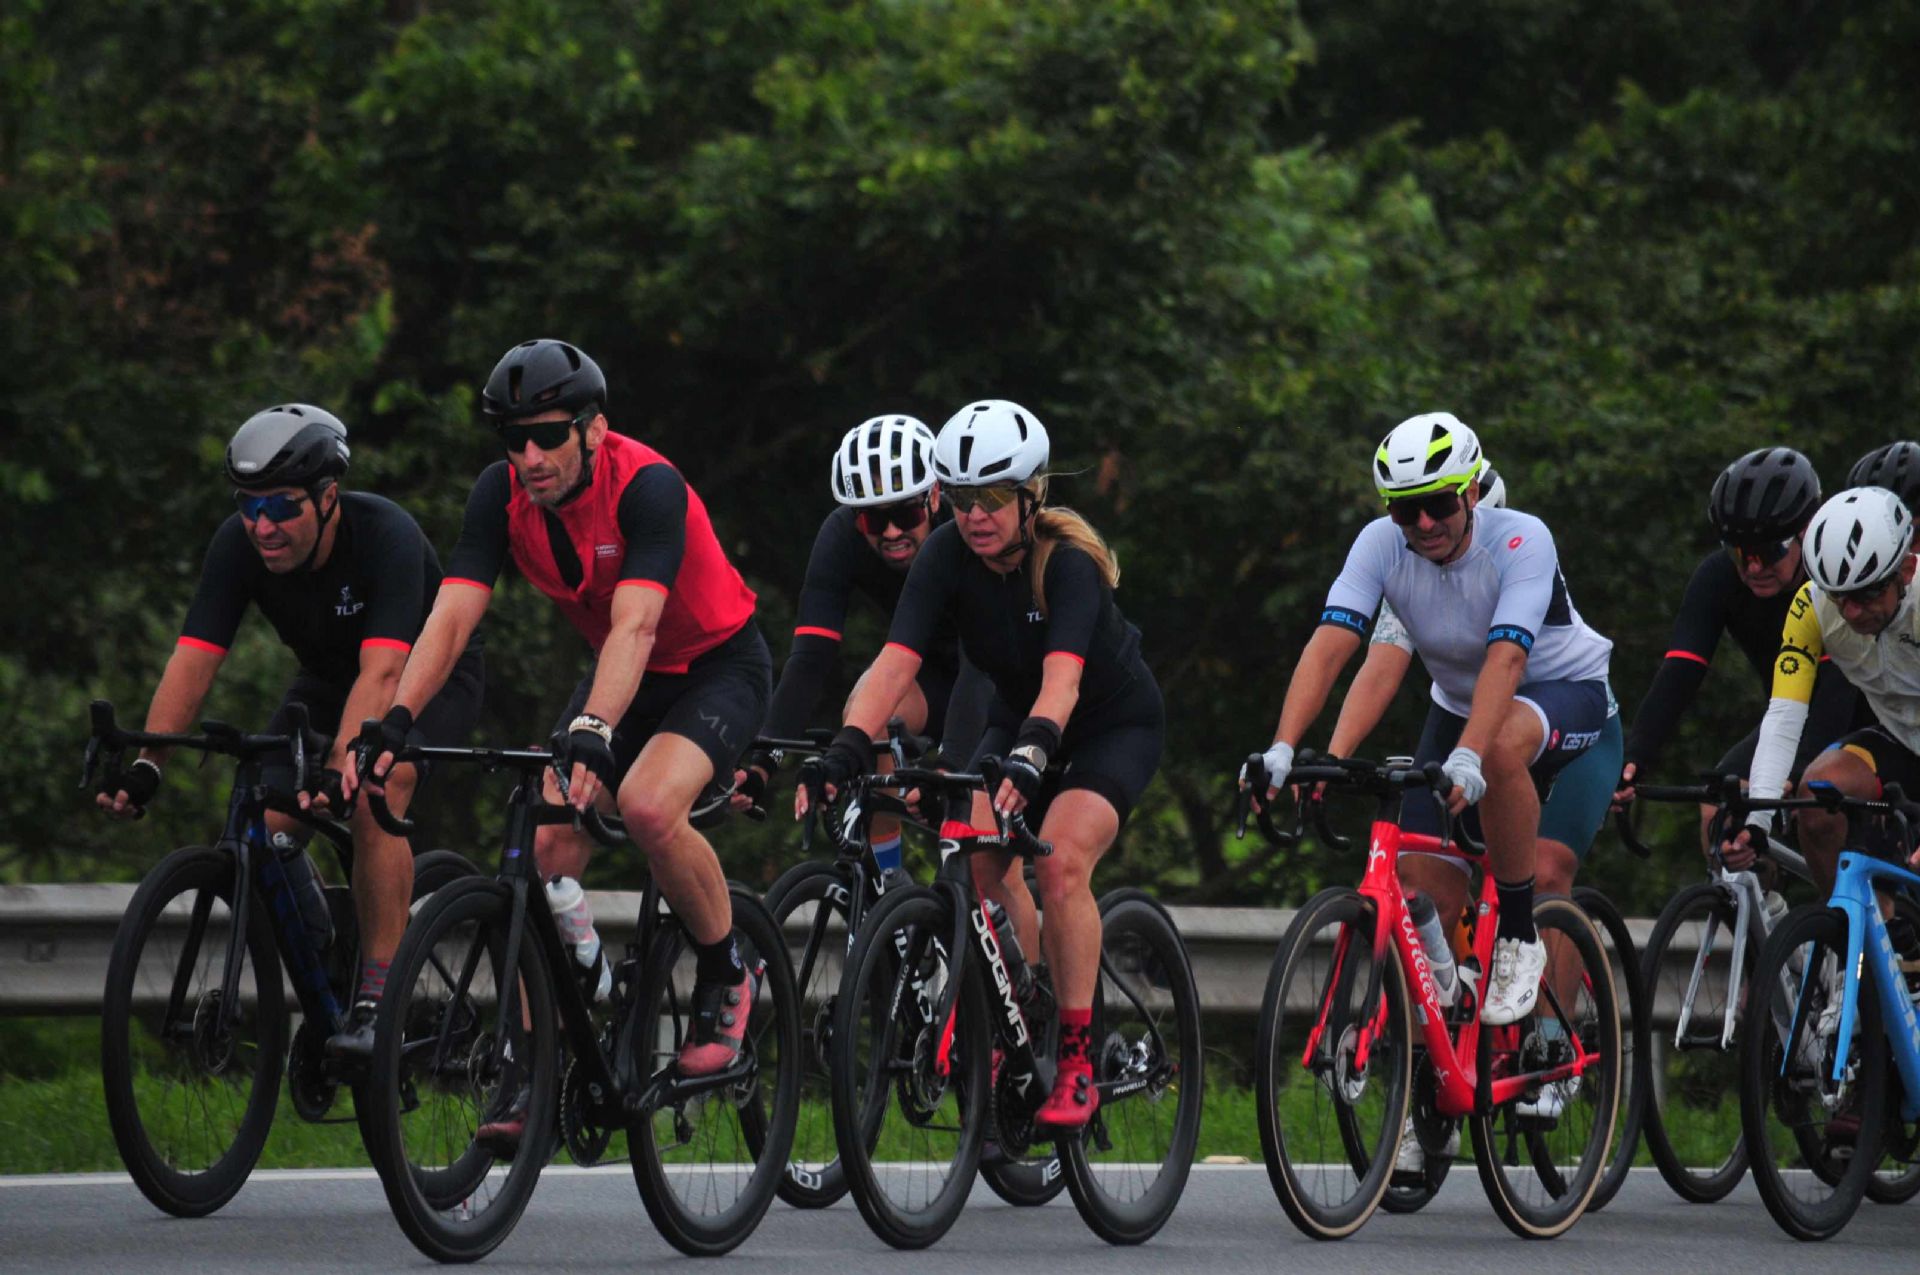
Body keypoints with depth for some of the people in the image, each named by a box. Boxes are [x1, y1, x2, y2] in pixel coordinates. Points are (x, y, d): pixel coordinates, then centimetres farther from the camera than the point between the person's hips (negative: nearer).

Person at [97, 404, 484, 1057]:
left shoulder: (385, 534, -36)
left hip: (430, 677, -5)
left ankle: (375, 999, -27)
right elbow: (192, 660, -28)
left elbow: (381, 673, -46)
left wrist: (341, 771, -60)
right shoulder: (239, 544, -23)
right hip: (328, 679, 5)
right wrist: (146, 765, -42)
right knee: (265, 828, -16)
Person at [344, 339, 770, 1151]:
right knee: (550, 842, -14)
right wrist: (393, 723, -37)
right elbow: (452, 617, -21)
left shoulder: (647, 486, -30)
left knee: (647, 806, -32)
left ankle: (726, 980, -6)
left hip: (719, 665, -6)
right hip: (621, 672, 6)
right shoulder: (503, 494, -14)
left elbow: (634, 626, -41)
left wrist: (591, 735, -56)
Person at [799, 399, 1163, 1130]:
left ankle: (1076, 1065, -20)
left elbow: (1062, 680, -45)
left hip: (1115, 722, -5)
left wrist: (1028, 761, -62)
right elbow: (896, 663, -29)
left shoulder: (1067, 564, -30)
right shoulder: (947, 557, -19)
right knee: (979, 853, -22)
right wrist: (842, 756, -44)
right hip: (1017, 719, 5)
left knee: (1060, 858, -28)